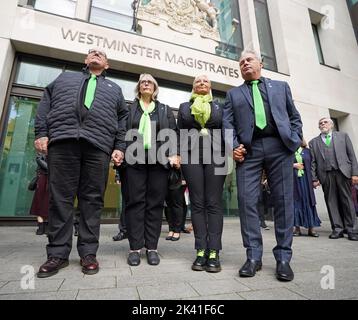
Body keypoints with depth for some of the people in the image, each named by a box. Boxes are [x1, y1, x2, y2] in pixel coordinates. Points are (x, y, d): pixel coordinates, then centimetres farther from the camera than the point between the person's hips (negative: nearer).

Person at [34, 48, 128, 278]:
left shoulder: (114, 88, 27)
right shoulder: (65, 78, 30)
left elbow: (123, 119, 16)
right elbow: (46, 103, 18)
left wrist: (120, 147, 2)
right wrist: (41, 132, 2)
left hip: (98, 145, 0)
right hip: (61, 141, 1)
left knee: (92, 200, -3)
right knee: (60, 198, -2)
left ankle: (88, 253, 5)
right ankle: (58, 254, 8)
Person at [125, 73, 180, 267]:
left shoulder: (165, 110, 19)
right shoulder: (129, 108, 18)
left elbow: (173, 133, 9)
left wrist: (174, 154, -5)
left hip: (159, 160, 0)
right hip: (135, 159, 0)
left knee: (155, 203, 0)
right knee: (135, 202, -1)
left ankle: (152, 247, 8)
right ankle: (135, 247, 6)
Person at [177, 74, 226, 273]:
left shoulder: (219, 107, 19)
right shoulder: (185, 107, 19)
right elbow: (180, 132, 12)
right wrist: (178, 156, 1)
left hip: (215, 155, 0)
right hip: (191, 155, 1)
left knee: (214, 203, -5)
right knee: (197, 204, -2)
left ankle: (213, 252, -2)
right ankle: (201, 251, 3)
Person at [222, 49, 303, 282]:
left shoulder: (281, 86, 24)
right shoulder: (234, 94, 22)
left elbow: (295, 117, 18)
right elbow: (228, 123, 8)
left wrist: (294, 141, 2)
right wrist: (233, 147, -8)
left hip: (279, 146, 1)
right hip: (249, 149, 0)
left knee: (284, 201, -1)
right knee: (247, 200, -8)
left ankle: (283, 258, 10)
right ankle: (254, 256, 3)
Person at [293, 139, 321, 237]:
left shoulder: (307, 151, 12)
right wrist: (293, 165, -12)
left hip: (305, 179, 1)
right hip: (293, 179, -1)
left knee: (308, 201, 1)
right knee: (296, 202, 0)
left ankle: (311, 228, 7)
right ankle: (297, 227, 5)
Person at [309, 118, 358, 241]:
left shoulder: (343, 136, 15)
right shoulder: (313, 142, 15)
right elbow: (313, 162, 8)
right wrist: (314, 178, 0)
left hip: (342, 172, 0)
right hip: (325, 175, 1)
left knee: (347, 200, 0)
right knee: (331, 201, 0)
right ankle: (337, 229, 7)